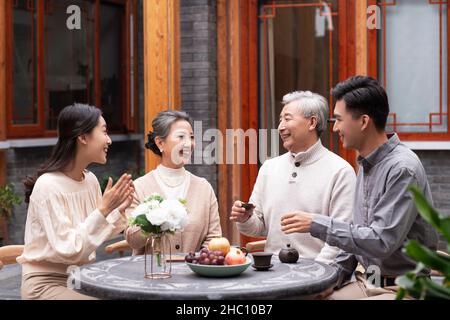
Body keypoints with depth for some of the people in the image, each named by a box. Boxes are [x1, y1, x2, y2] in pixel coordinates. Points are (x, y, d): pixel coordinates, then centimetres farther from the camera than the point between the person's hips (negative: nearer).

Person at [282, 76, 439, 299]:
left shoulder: (402, 169, -17)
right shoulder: (366, 165, 12)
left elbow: (382, 241, -22)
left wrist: (318, 225, -19)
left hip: (400, 289, -8)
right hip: (366, 282, 8)